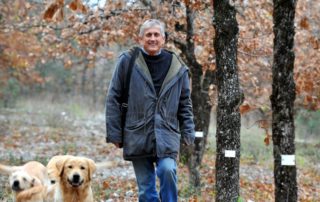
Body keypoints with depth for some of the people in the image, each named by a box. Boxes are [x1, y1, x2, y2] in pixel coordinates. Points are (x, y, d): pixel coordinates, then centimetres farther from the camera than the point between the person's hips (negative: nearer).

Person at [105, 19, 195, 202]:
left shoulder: (177, 67, 4)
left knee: (168, 170, -23)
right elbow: (113, 99, 2)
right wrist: (115, 133, -1)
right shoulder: (127, 61, -1)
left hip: (167, 134, 0)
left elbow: (185, 103, 12)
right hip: (137, 135, 0)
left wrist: (188, 133, 5)